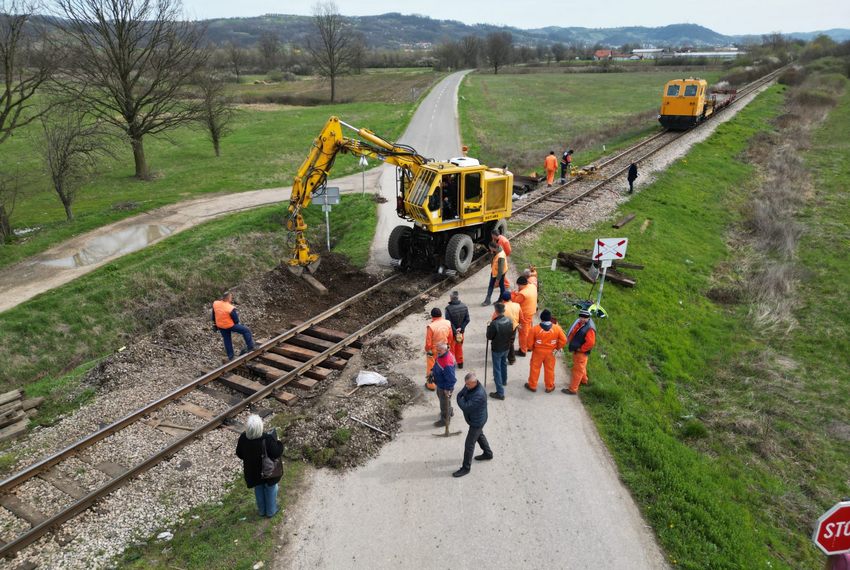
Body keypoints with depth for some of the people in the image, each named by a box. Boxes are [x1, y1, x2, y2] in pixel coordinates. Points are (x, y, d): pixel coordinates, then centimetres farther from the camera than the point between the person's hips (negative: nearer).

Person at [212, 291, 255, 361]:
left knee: (227, 340, 21)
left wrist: (214, 323, 21)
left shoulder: (215, 303, -10)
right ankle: (250, 347, 10)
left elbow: (213, 315, 7)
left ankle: (230, 356, 30)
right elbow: (236, 320, -16)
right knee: (246, 331, 7)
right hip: (230, 326, -7)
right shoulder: (230, 308, -28)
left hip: (220, 326, 7)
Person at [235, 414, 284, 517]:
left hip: (252, 472, 3)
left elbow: (239, 454, -7)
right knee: (270, 489, 23)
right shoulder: (268, 439, -35)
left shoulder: (243, 438, -22)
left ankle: (262, 510, 47)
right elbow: (276, 453, -25)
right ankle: (271, 511, 41)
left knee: (258, 489, 28)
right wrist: (278, 443, -8)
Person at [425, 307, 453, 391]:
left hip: (433, 350, -4)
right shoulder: (448, 323, -14)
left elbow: (428, 342, -23)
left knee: (431, 368, 16)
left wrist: (427, 350, -4)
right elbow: (450, 337, 0)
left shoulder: (431, 326, -30)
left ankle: (431, 385, 31)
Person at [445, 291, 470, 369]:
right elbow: (467, 320, -5)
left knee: (451, 348, 13)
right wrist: (461, 328, -8)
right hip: (461, 331, 4)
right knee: (459, 347, 23)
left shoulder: (448, 308, -24)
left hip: (451, 332, -4)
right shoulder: (464, 307, -8)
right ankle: (460, 363, 34)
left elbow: (449, 322, -22)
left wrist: (455, 331, -15)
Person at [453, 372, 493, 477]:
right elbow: (459, 394, 2)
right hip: (476, 419, 9)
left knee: (469, 445, 3)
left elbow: (466, 407, -33)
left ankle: (466, 468, 18)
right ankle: (488, 454, 52)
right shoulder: (470, 386, -10)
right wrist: (463, 400, -13)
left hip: (477, 422, -9)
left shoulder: (479, 395, -38)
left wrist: (460, 399, -18)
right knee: (480, 436, 30)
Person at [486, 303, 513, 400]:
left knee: (497, 369, 2)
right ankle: (504, 380, 54)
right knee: (504, 364, 30)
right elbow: (511, 333, 4)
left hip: (497, 349, -6)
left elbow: (489, 337, -18)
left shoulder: (494, 323, -30)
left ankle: (500, 392, 4)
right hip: (506, 347, 6)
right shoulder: (509, 321, -11)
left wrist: (489, 326, -5)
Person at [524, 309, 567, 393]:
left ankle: (532, 385, 27)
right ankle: (550, 387, 30)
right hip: (550, 352, 1)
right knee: (549, 369, 17)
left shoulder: (535, 329, -20)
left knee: (535, 368, 15)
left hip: (538, 352, -1)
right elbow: (563, 340, -10)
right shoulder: (557, 328, -16)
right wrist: (558, 347, 7)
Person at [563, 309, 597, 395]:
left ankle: (573, 389, 7)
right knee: (581, 367, 28)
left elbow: (590, 343, -30)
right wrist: (570, 340, 2)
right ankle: (583, 380, 50)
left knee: (578, 370, 0)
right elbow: (574, 332, 14)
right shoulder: (580, 322, -1)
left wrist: (580, 349, -19)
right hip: (577, 350, 9)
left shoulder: (590, 328, -28)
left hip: (581, 352, -9)